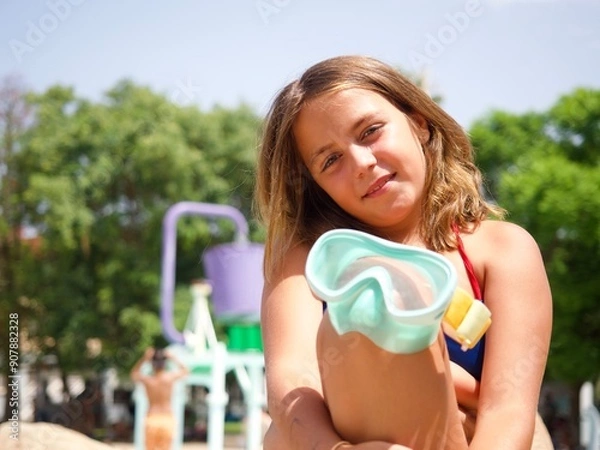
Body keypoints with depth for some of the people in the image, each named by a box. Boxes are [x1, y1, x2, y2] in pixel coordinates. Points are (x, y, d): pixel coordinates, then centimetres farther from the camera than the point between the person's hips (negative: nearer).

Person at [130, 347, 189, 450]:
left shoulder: (146, 379, -4)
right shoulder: (170, 377, -6)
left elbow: (134, 374, 19)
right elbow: (185, 371, 15)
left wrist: (144, 358, 6)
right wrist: (173, 358, 10)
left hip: (151, 419, 0)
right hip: (167, 419, 0)